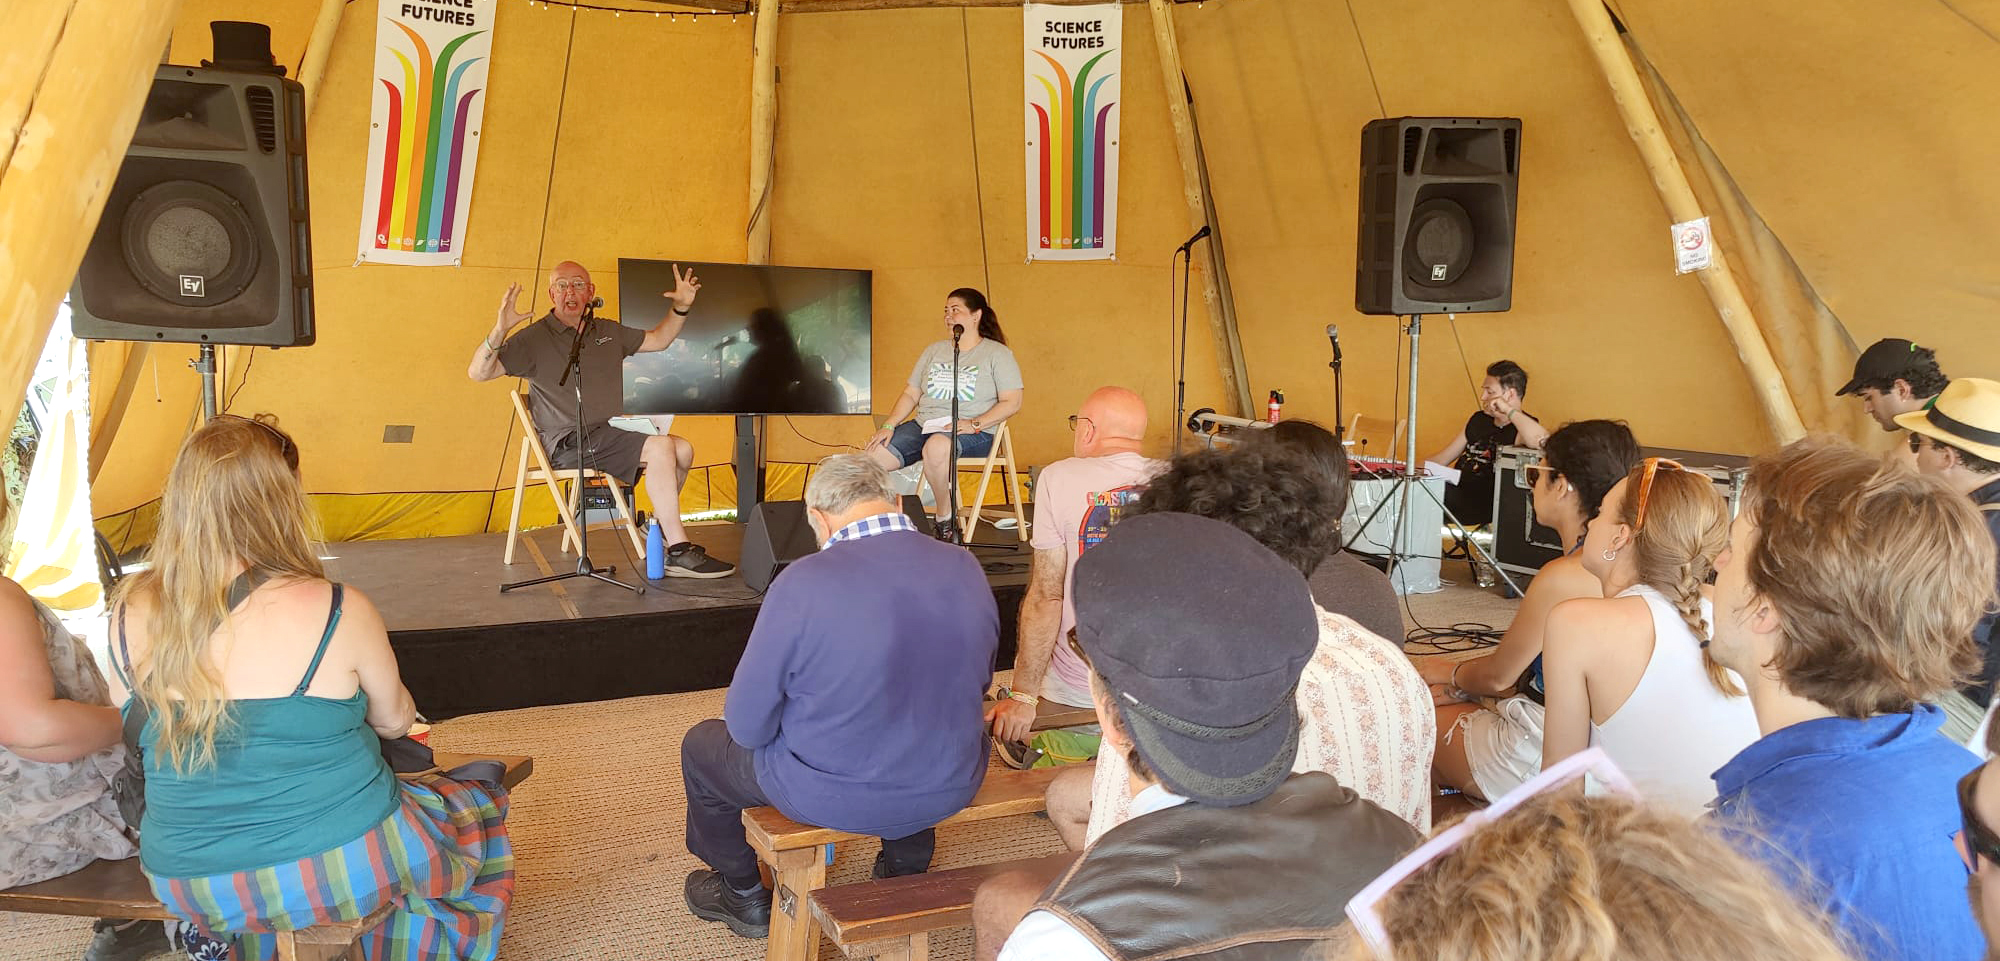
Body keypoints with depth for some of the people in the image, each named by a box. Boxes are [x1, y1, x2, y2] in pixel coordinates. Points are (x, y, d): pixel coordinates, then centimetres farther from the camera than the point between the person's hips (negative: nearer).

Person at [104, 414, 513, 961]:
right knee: (482, 809, 23)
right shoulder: (337, 613, -19)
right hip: (338, 869, -5)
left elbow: (128, 727, 11)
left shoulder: (131, 614, -7)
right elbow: (394, 720, -2)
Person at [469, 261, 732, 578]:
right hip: (569, 442, -7)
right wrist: (499, 331, -29)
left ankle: (660, 527, 12)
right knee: (660, 447, -26)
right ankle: (679, 554, -28)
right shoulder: (534, 339, -3)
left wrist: (681, 308, 11)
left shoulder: (609, 331, 16)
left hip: (611, 432, 7)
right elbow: (478, 372, -11)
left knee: (683, 449, -7)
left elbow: (657, 340, 27)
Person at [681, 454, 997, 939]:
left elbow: (748, 726, -14)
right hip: (951, 790, 4)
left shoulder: (803, 582, -23)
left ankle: (744, 898, 42)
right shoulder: (966, 568, -9)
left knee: (700, 746, 24)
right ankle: (906, 873, 49)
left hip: (829, 797, -4)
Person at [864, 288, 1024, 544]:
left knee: (935, 447, -41)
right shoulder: (934, 351, 20)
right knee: (870, 458, -16)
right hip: (923, 425, 6)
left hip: (974, 434, -6)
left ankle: (945, 519, -22)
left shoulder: (997, 354, 3)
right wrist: (889, 426, 1)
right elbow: (910, 394, 18)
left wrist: (973, 424, -18)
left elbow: (1012, 403, -6)